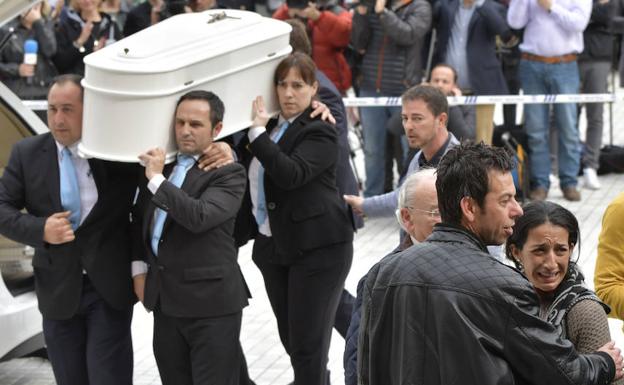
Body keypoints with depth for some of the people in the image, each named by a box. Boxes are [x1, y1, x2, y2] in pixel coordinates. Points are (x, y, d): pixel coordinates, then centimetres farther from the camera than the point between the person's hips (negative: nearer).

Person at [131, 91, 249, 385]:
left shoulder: (228, 173, -9)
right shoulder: (159, 161, 11)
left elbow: (200, 217, -26)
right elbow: (140, 216, 23)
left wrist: (157, 179, -20)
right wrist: (139, 268, 13)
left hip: (211, 304, -6)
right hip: (165, 300, 6)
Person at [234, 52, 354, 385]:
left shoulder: (319, 132, -10)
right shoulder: (270, 127, 13)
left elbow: (291, 173, -27)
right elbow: (253, 189, 21)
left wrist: (258, 132, -22)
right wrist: (237, 238, 21)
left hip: (317, 247, -8)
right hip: (273, 246, 8)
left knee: (308, 342, -5)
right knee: (290, 338, 14)